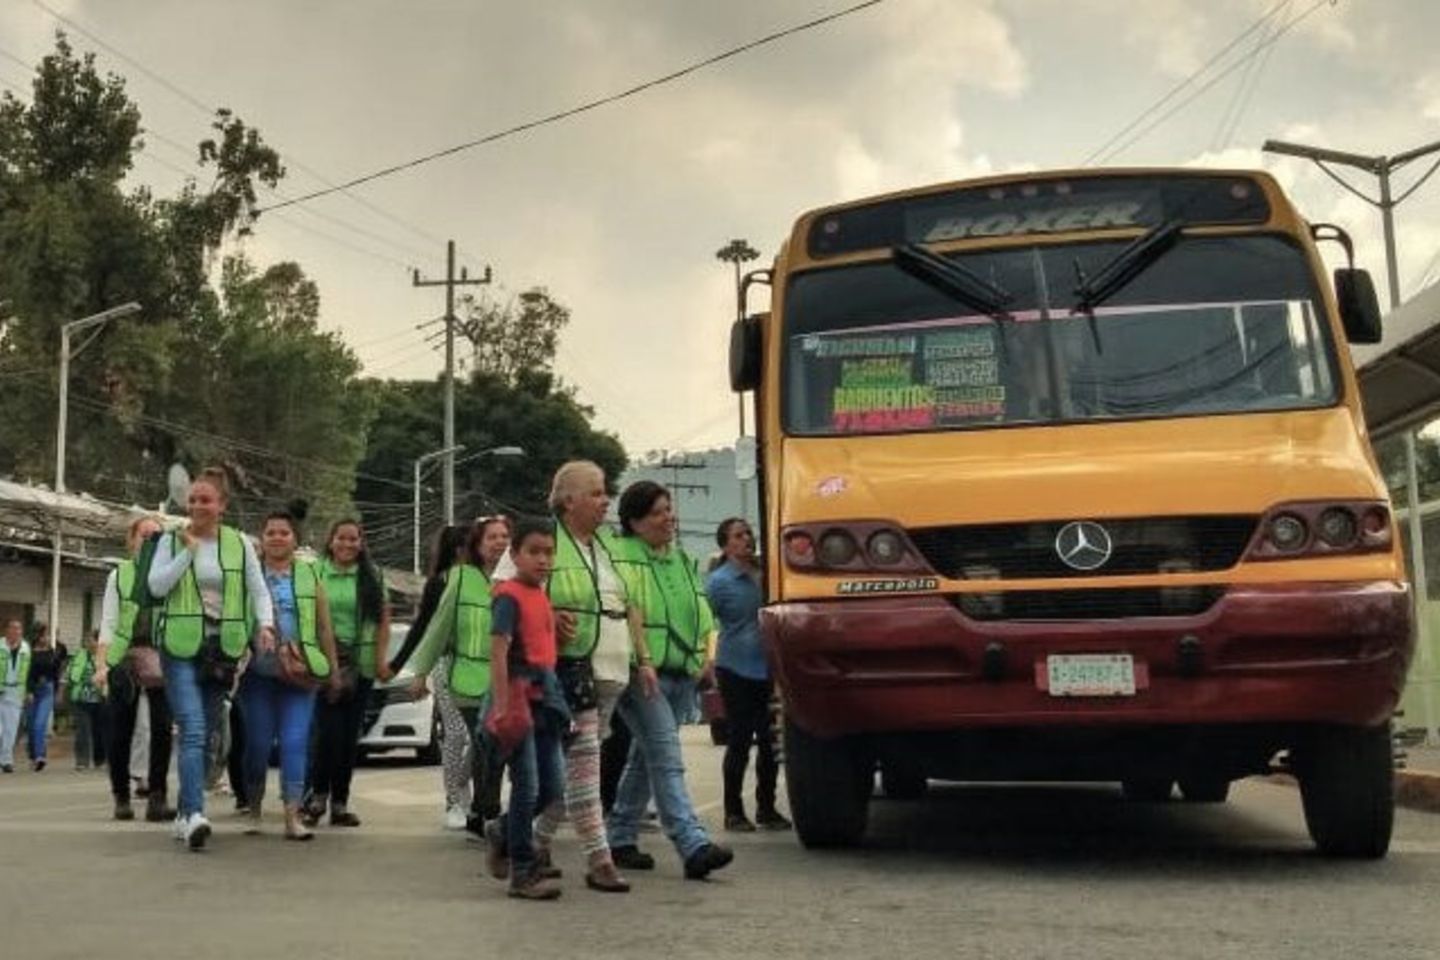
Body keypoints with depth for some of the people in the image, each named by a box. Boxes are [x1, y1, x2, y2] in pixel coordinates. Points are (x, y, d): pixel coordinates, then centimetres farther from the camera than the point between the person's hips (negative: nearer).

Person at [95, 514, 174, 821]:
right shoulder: (119, 575, 9)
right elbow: (108, 623, 4)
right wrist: (100, 664, -7)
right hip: (124, 658, 0)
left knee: (162, 727, -9)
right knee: (121, 730, 3)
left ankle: (157, 798, -8)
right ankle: (121, 797, 14)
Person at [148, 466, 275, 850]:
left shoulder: (240, 544, 6)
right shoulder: (172, 540, 3)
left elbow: (258, 590, 7)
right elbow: (157, 586, -8)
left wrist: (265, 624, -10)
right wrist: (189, 549, -12)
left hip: (223, 646, 3)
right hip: (181, 645, -3)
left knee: (204, 733, 9)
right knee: (192, 729, -17)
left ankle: (185, 813, 20)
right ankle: (195, 815, -26)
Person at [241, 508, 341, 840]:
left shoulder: (310, 576, 12)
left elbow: (324, 628, 14)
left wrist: (334, 670, 12)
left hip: (299, 673, 1)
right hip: (258, 671, -1)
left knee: (295, 743, -6)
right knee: (258, 743, 4)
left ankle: (292, 816, -6)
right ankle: (254, 811, 20)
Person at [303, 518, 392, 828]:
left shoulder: (372, 576, 8)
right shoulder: (316, 572, 2)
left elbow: (383, 619, 7)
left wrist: (381, 658, -1)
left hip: (361, 664, 2)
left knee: (350, 735, 5)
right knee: (326, 730, -11)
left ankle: (340, 802, 12)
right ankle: (317, 794, 6)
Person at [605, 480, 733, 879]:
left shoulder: (682, 559, 18)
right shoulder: (620, 557, -7)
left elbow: (701, 612, 24)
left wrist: (707, 651, 8)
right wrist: (641, 660, -24)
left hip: (681, 675, 8)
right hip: (641, 676, -8)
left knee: (646, 758, 14)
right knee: (667, 760, -13)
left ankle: (620, 838, 26)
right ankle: (694, 847, -19)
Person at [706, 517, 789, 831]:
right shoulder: (718, 581, -4)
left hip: (769, 669, 5)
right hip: (737, 671, -5)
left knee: (770, 743, 7)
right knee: (739, 743, -1)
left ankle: (766, 808, 19)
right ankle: (733, 811, 9)